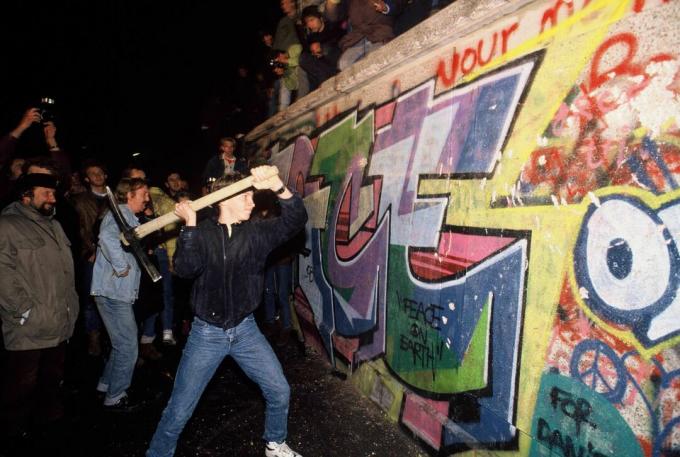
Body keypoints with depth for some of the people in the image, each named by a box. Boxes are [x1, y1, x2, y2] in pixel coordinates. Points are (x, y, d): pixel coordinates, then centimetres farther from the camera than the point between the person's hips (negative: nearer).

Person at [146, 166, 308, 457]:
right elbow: (185, 269, -24)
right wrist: (190, 225, -29)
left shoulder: (256, 232, -3)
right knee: (179, 409, 4)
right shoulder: (201, 233, -7)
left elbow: (296, 219, -18)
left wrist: (277, 186, -33)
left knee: (279, 392, 7)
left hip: (245, 330, 2)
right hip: (206, 333, -2)